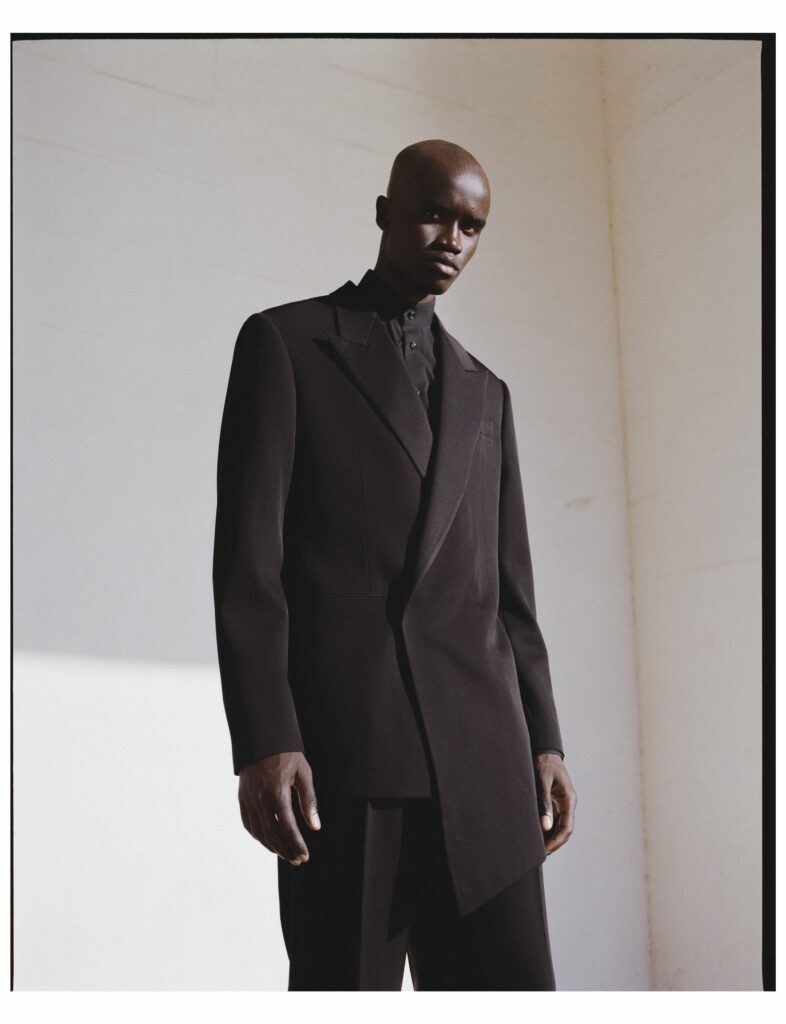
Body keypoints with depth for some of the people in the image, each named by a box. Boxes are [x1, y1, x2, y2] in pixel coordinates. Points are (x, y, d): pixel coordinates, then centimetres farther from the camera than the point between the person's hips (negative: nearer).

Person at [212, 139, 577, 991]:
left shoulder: (485, 392, 22)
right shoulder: (283, 342, 6)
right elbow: (247, 558, -4)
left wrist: (544, 739, 10)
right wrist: (261, 742, -13)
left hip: (480, 747, 5)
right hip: (339, 744, -4)